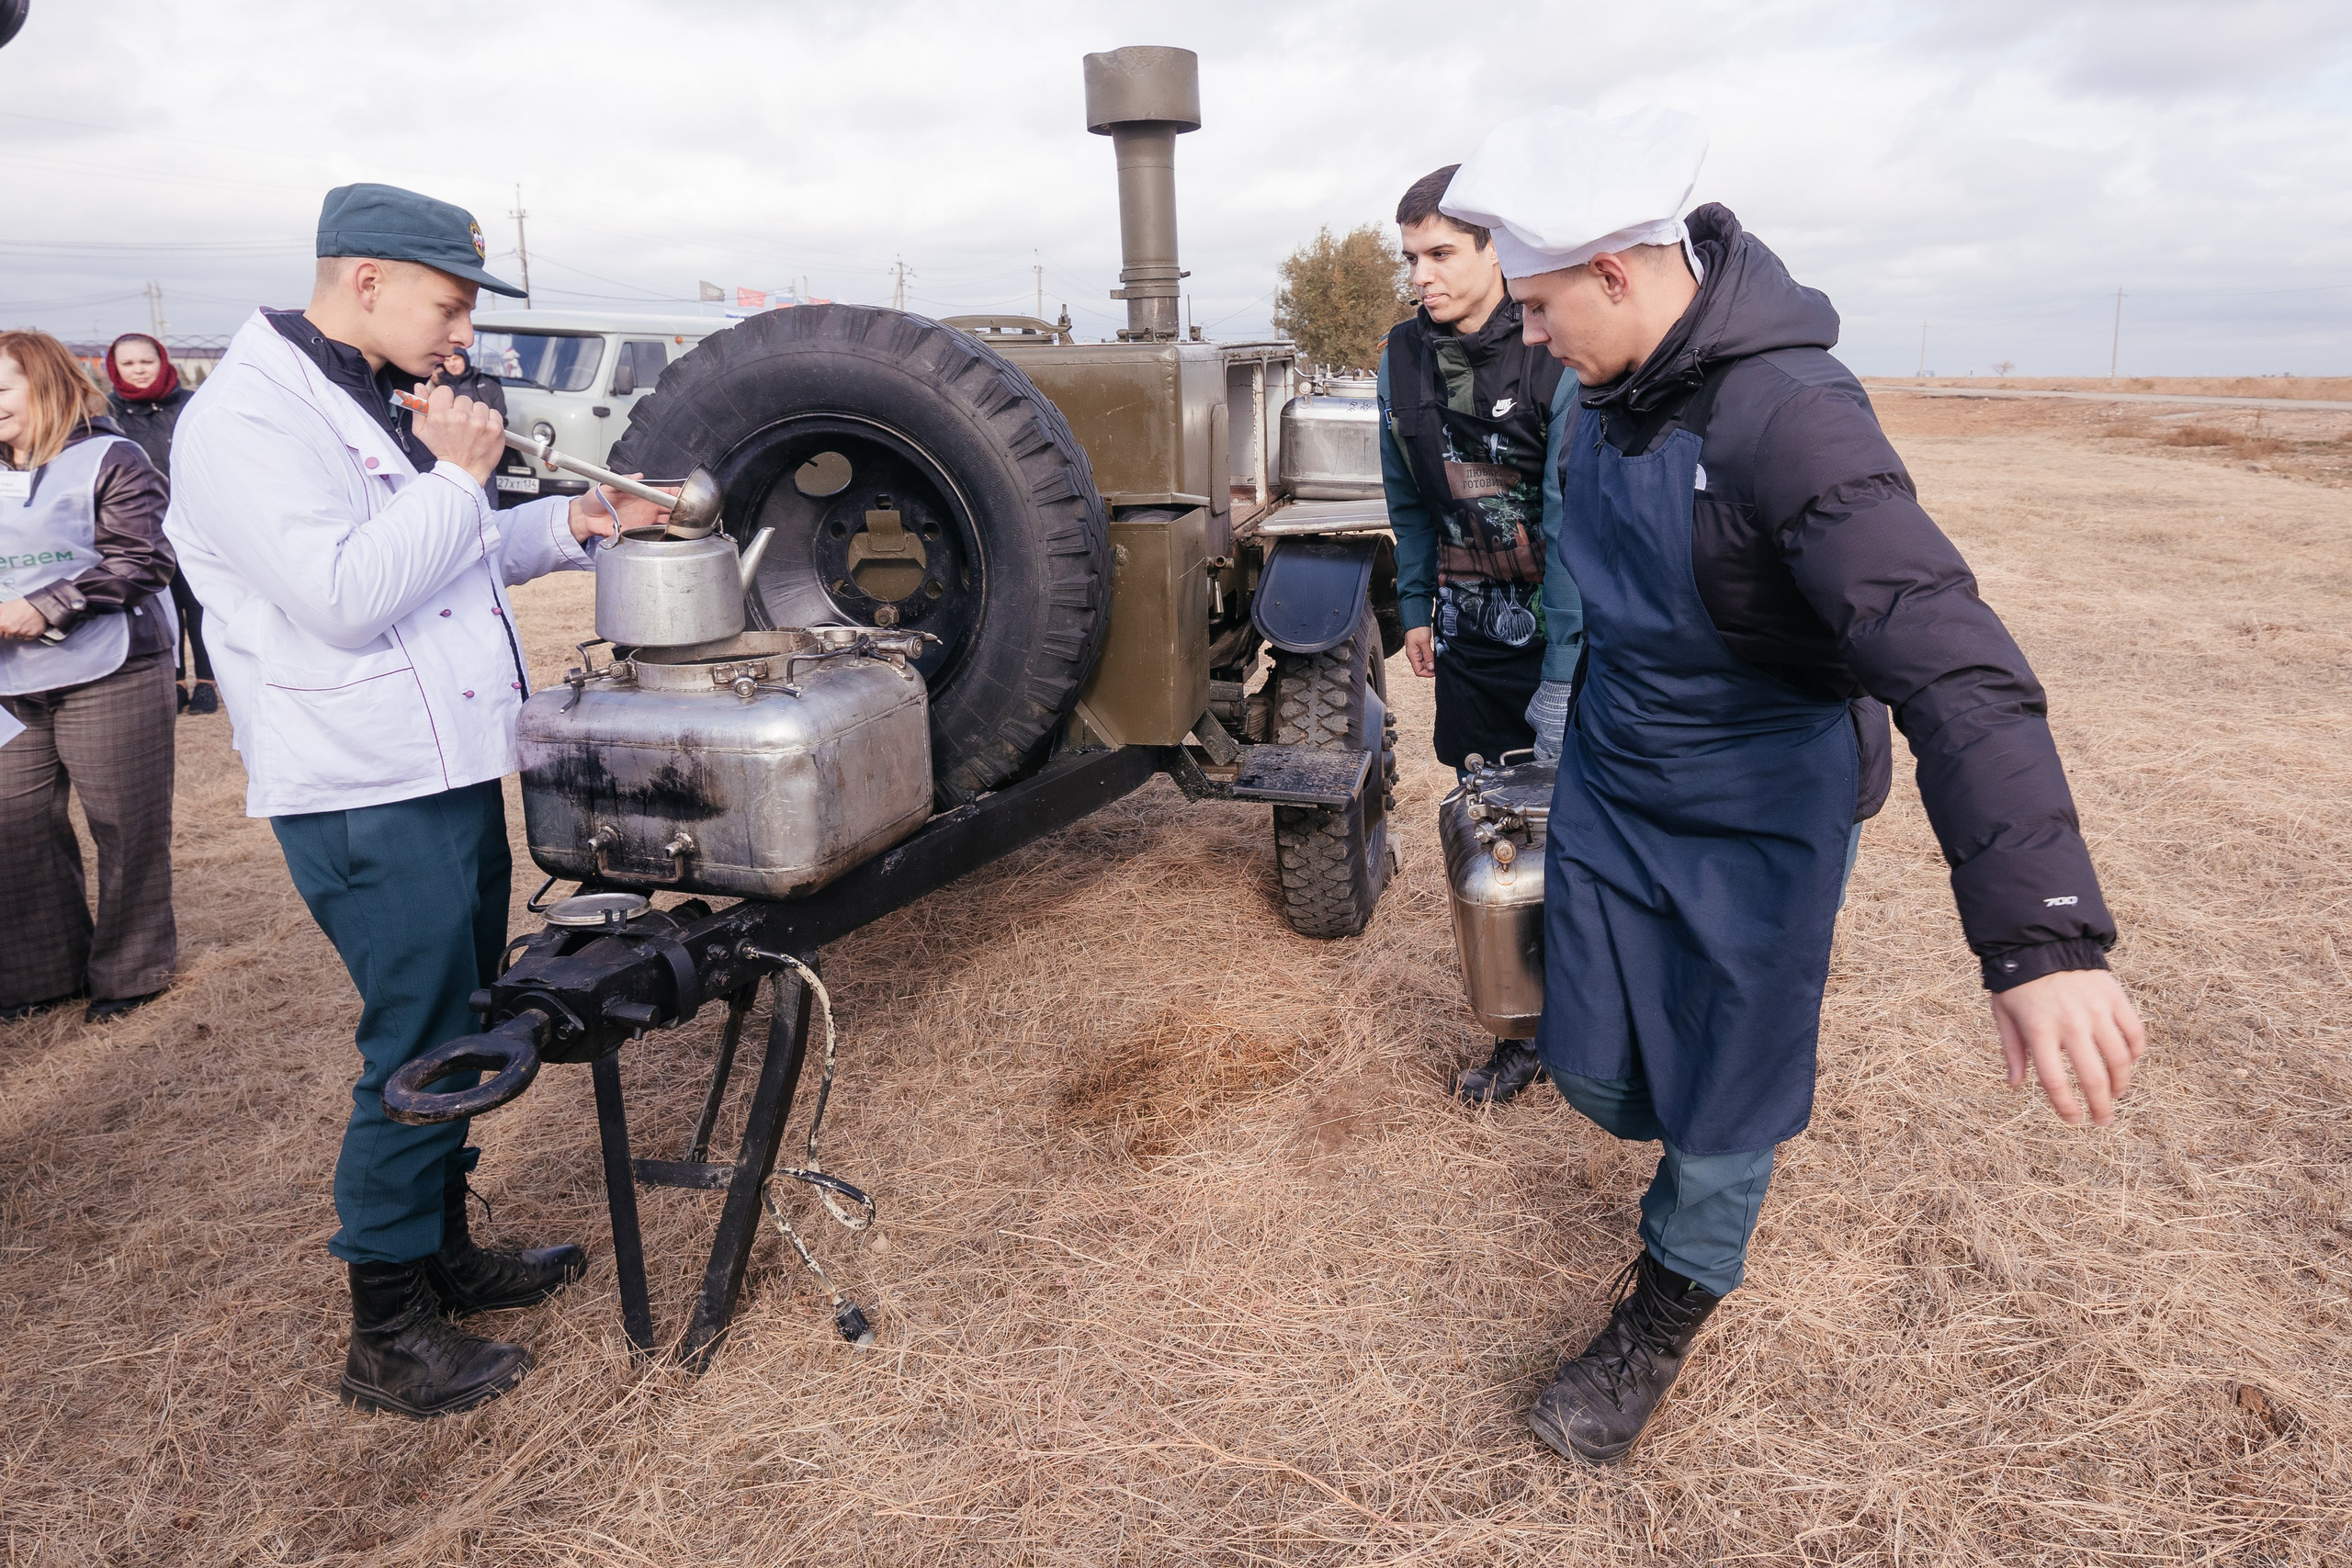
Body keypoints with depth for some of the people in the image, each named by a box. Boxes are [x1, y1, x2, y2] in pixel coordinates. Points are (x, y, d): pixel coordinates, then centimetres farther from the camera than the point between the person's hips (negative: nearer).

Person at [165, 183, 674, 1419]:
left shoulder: (375, 404, 15)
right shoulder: (248, 422, -15)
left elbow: (453, 559, 24)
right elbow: (344, 595, -26)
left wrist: (569, 523, 9)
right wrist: (456, 475, -17)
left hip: (451, 774, 10)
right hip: (365, 797, -10)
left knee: (460, 1031, 18)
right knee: (417, 1049, -3)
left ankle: (446, 1255, 35)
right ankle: (386, 1340, 13)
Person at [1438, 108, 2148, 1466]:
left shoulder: (1787, 413, -29)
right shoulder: (1614, 394, -4)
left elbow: (1950, 662, -39)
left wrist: (2043, 934, -47)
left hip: (1758, 821, -6)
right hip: (1610, 788, 7)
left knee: (1723, 1109, 9)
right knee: (1595, 1070, 14)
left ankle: (1663, 1327, 36)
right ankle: (1714, 1171, 48)